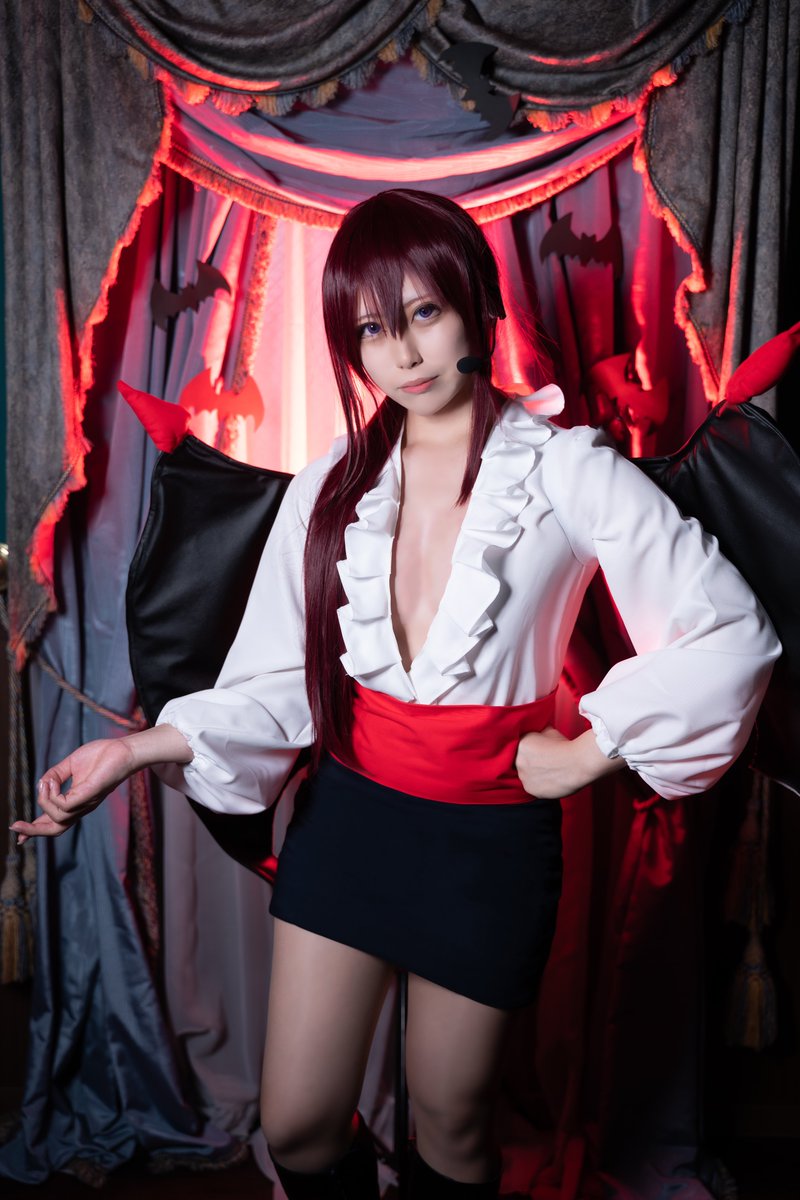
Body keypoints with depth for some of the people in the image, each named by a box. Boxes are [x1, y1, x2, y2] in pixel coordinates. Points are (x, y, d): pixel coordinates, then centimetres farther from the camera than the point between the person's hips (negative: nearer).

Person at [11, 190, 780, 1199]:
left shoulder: (567, 471, -11)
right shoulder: (332, 489, 0)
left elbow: (730, 631, -11)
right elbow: (281, 683, -2)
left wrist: (590, 750, -10)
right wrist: (144, 747, -15)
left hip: (491, 835, -2)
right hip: (347, 813, 3)